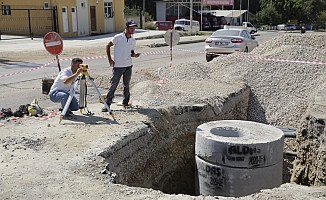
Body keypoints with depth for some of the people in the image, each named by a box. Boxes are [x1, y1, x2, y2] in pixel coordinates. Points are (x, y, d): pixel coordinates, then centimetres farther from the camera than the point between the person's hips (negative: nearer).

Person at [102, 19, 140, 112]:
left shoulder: (133, 40, 8)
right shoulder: (118, 37, -8)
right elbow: (108, 46, 0)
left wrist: (135, 55, -5)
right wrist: (110, 59, -6)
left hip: (128, 66, 5)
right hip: (117, 66, -4)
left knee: (126, 85, 11)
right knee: (113, 85, -2)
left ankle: (125, 103, 24)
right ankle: (107, 104, 6)